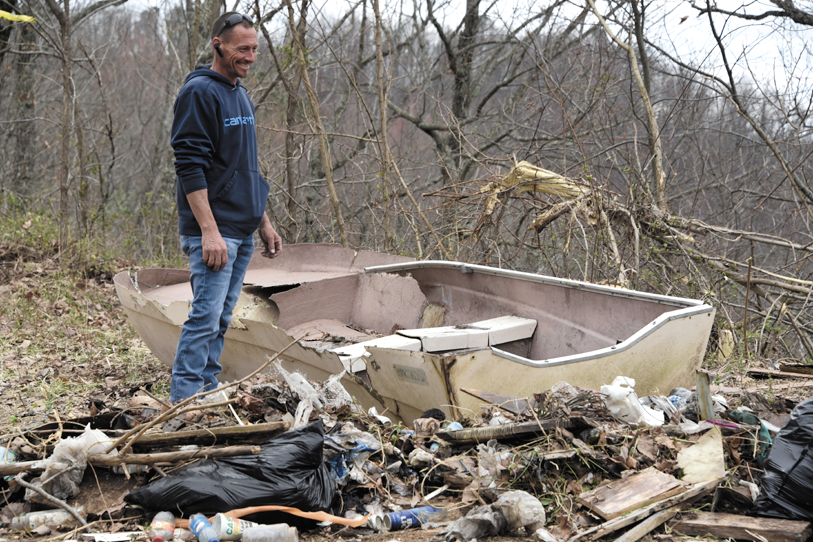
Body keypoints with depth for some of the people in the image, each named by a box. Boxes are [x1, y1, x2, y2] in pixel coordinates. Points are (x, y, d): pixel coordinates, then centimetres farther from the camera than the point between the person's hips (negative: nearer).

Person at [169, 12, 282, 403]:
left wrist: (263, 223, 21)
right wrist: (209, 230, -23)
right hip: (213, 232, -9)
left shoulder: (241, 97, 18)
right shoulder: (199, 92, -10)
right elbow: (190, 167, -17)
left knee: (221, 320, 11)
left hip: (242, 233, 9)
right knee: (206, 318, -12)